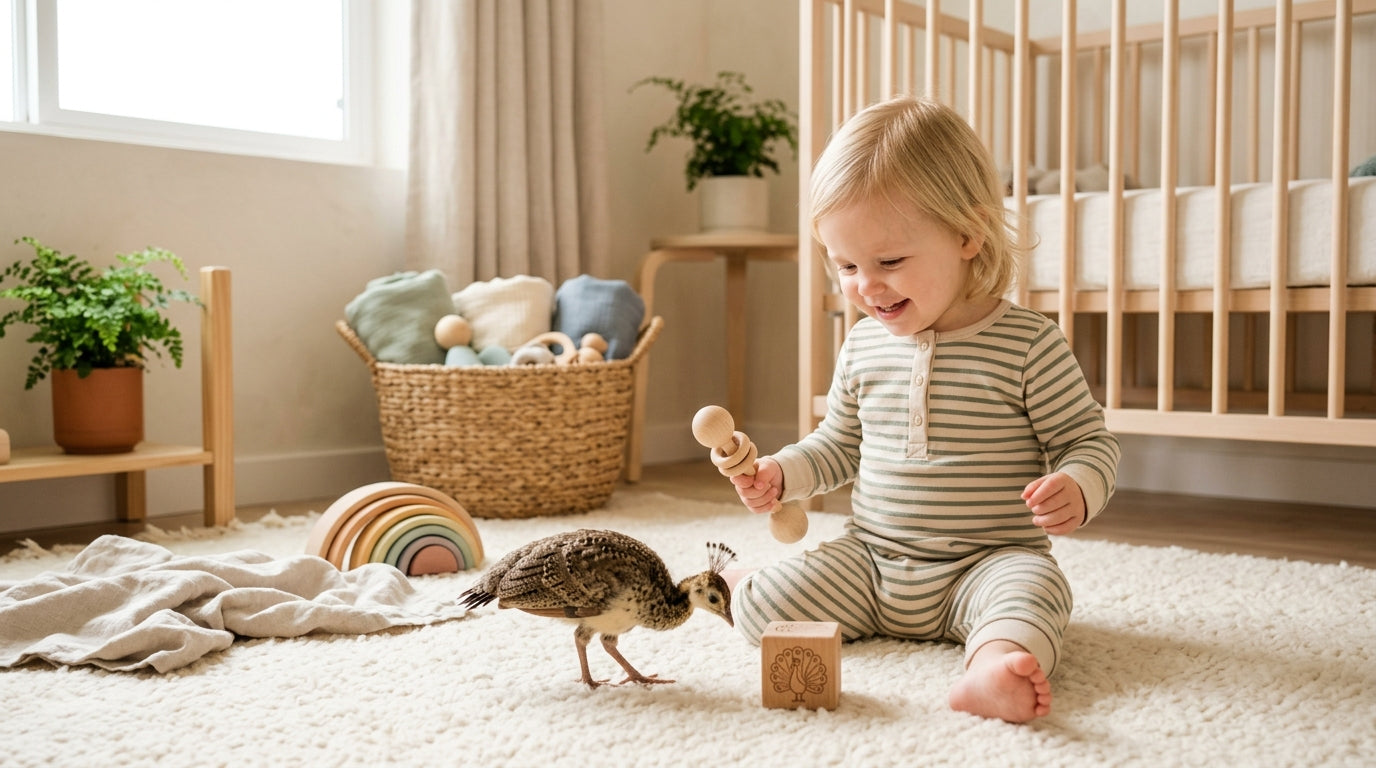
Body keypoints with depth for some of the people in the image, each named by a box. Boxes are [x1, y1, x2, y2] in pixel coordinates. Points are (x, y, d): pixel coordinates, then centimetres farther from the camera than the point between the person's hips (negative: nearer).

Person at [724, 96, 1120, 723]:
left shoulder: (1029, 345, -9)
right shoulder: (863, 347, 5)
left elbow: (1090, 440, -3)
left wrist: (1076, 488, -26)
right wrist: (782, 472, 3)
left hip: (990, 560, -3)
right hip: (869, 558, 4)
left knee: (1031, 589, -35)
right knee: (761, 608, -11)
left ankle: (994, 664, -62)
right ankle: (734, 581, 21)